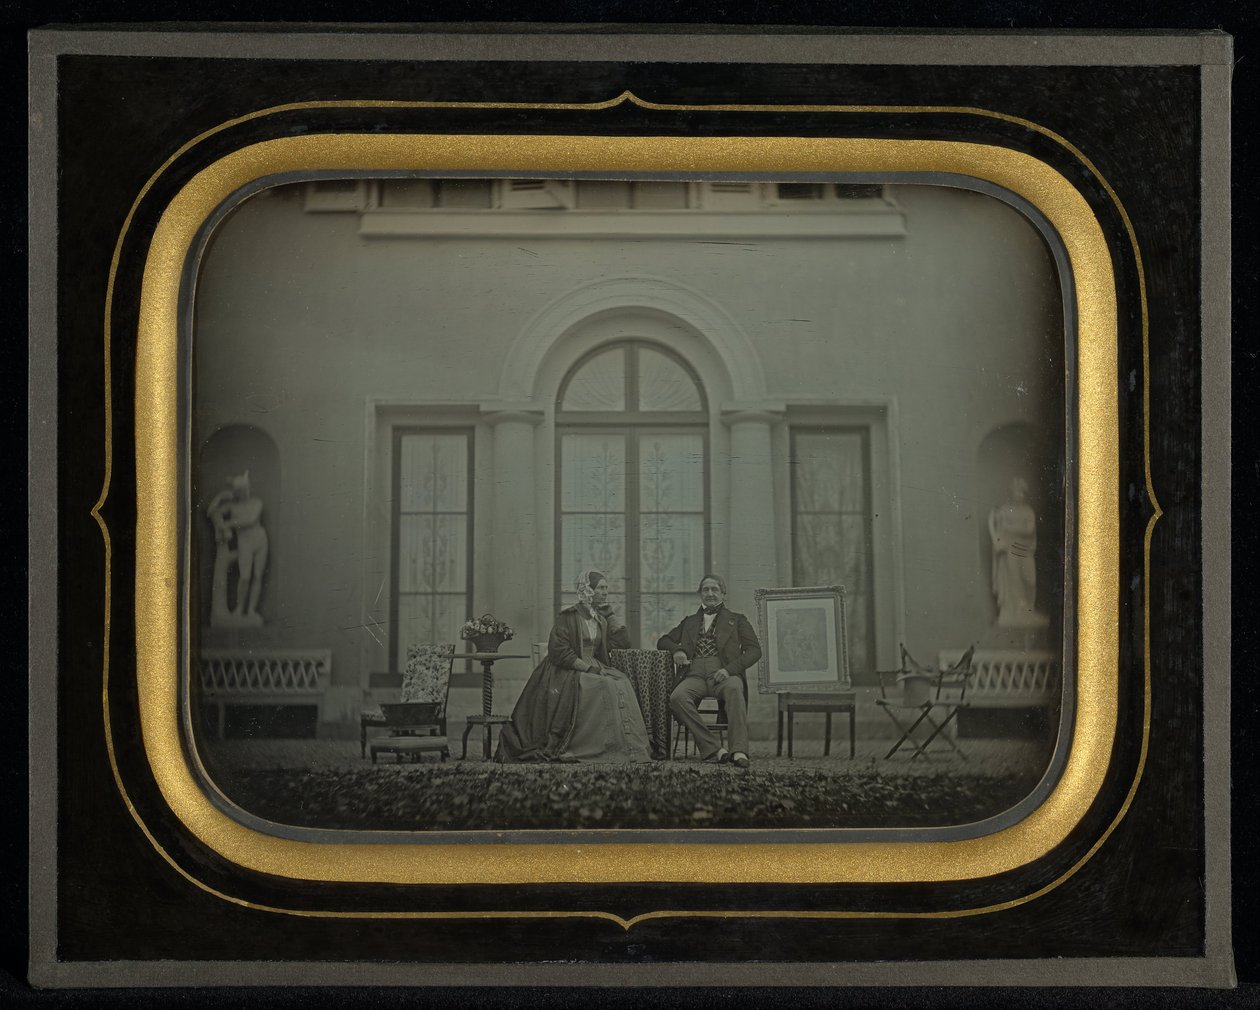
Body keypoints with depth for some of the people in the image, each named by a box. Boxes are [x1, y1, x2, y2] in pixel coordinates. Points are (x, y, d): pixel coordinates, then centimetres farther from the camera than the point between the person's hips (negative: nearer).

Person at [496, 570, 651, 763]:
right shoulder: (569, 616, -5)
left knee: (622, 684, -23)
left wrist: (609, 613, 8)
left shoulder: (602, 618, 16)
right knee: (600, 687, -34)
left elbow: (623, 642, 9)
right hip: (566, 671, -6)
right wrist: (584, 666, -20)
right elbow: (557, 650, -13)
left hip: (594, 667, 6)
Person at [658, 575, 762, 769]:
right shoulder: (689, 621, 29)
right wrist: (677, 650, 4)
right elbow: (663, 641, 30)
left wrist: (729, 669, -11)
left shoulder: (737, 620, 20)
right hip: (695, 675, 2)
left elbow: (754, 650, 7)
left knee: (734, 690, -40)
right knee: (677, 697, -34)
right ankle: (714, 749, -36)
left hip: (723, 675, -2)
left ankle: (739, 751, -49)